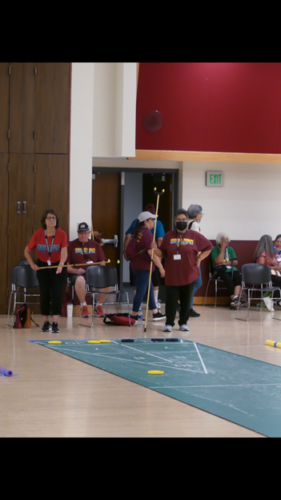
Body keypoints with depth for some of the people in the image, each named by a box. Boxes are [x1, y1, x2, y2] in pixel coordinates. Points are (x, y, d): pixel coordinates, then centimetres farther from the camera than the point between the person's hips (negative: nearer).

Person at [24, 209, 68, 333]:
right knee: (44, 294, 1)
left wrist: (61, 264, -47)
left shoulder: (61, 234, -17)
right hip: (42, 266, 2)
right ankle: (46, 322, 16)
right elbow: (27, 251, 1)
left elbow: (64, 251, -31)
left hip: (58, 266, -2)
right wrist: (32, 264, -8)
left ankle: (55, 323, -13)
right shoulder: (38, 234, -12)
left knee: (57, 293, -12)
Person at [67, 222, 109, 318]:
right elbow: (67, 266, 2)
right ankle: (83, 307, -18)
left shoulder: (95, 245, 14)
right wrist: (76, 270, -17)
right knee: (80, 280, -40)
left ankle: (99, 306, -4)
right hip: (78, 274, -3)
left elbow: (102, 264, 15)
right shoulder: (72, 245, 5)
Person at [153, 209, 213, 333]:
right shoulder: (168, 236, 5)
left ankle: (183, 323, 19)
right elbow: (162, 254, 8)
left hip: (188, 275, 0)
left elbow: (208, 247, 9)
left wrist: (199, 258, 0)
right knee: (171, 299, 0)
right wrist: (155, 249, -12)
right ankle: (169, 323, 9)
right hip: (172, 275, 0)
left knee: (186, 300, 7)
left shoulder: (195, 236, 1)